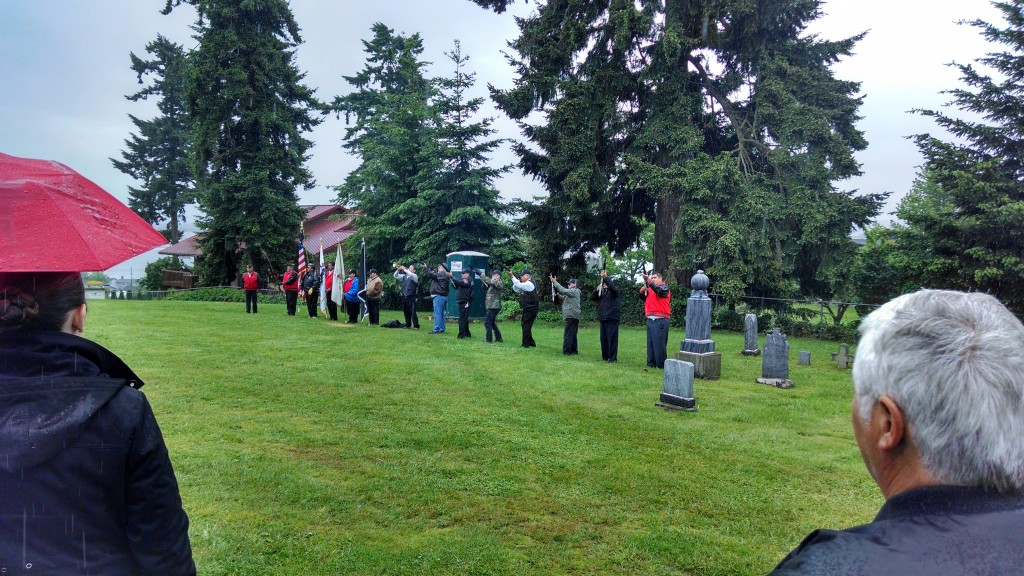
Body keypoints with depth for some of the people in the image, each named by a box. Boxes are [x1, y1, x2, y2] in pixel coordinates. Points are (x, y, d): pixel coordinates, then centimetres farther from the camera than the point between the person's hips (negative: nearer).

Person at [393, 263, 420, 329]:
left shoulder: (415, 276, -2)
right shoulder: (404, 276, 15)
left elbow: (411, 275, -24)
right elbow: (395, 276, 14)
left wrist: (404, 269, -18)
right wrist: (398, 270, -2)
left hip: (411, 297, -6)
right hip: (404, 296, 6)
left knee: (412, 312, -9)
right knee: (406, 312, 10)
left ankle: (416, 326, -7)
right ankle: (408, 325, 18)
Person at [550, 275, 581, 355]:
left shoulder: (574, 291, -9)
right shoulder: (571, 292, 22)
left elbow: (563, 291, -20)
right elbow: (563, 297, 16)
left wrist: (555, 282, -15)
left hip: (572, 316, -10)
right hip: (571, 316, 10)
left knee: (568, 334, -10)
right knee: (572, 335, 15)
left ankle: (566, 351, -11)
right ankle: (574, 350, 20)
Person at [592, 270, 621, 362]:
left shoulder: (614, 291, 0)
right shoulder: (601, 292, 17)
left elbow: (612, 286, -21)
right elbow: (592, 297, 9)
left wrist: (605, 277, -31)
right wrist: (597, 290, -7)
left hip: (612, 318, -6)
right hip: (603, 318, 6)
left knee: (612, 338, -8)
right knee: (603, 338, 9)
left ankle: (613, 357, -5)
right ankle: (605, 356, 18)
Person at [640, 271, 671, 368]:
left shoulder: (664, 287, 0)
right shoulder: (650, 288, 21)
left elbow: (658, 290, -21)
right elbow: (642, 297, 13)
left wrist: (649, 281, -34)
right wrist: (643, 289, -7)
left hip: (660, 320, -7)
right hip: (650, 320, 7)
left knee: (659, 342, -7)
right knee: (650, 342, 8)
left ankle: (661, 364, -4)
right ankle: (651, 363, 13)